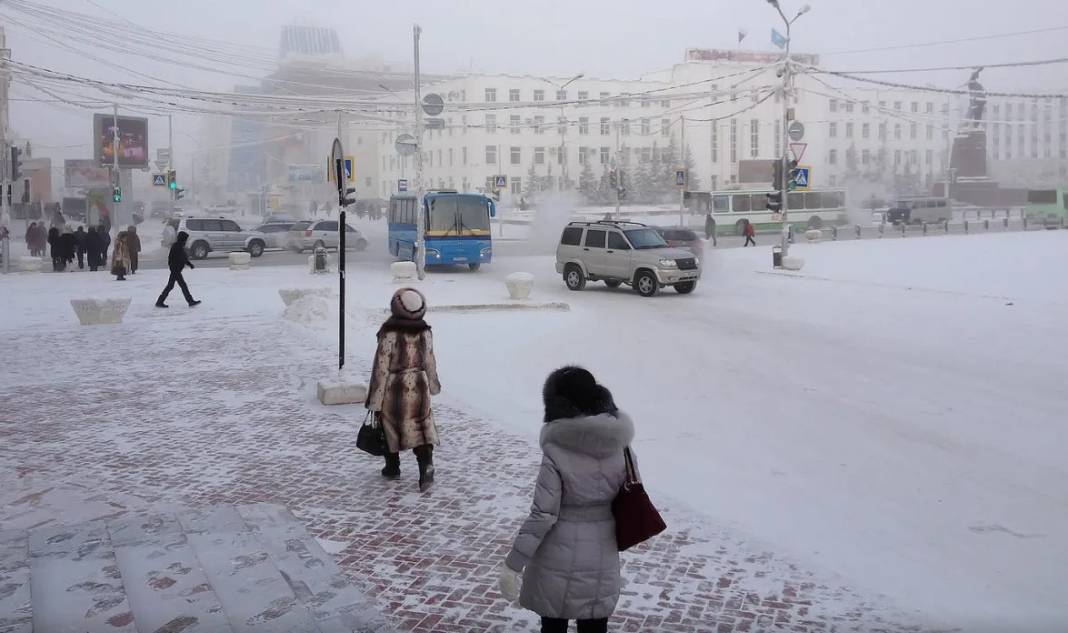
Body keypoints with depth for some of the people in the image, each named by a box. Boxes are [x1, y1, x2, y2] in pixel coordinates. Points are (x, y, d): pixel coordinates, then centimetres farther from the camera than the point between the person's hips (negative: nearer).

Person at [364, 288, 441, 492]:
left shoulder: (389, 334, -18)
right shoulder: (425, 333, -4)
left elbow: (381, 368, -15)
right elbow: (430, 363, 8)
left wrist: (375, 399, -8)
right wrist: (433, 385, 25)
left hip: (394, 389, -3)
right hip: (419, 387, 3)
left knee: (390, 427, 15)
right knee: (421, 428, 8)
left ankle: (392, 468, 29)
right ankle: (426, 464, -12)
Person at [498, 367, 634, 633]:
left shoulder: (557, 450, -19)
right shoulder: (618, 445, -5)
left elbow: (543, 515, -19)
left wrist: (513, 564, -12)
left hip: (559, 561, -4)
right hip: (602, 560, 4)